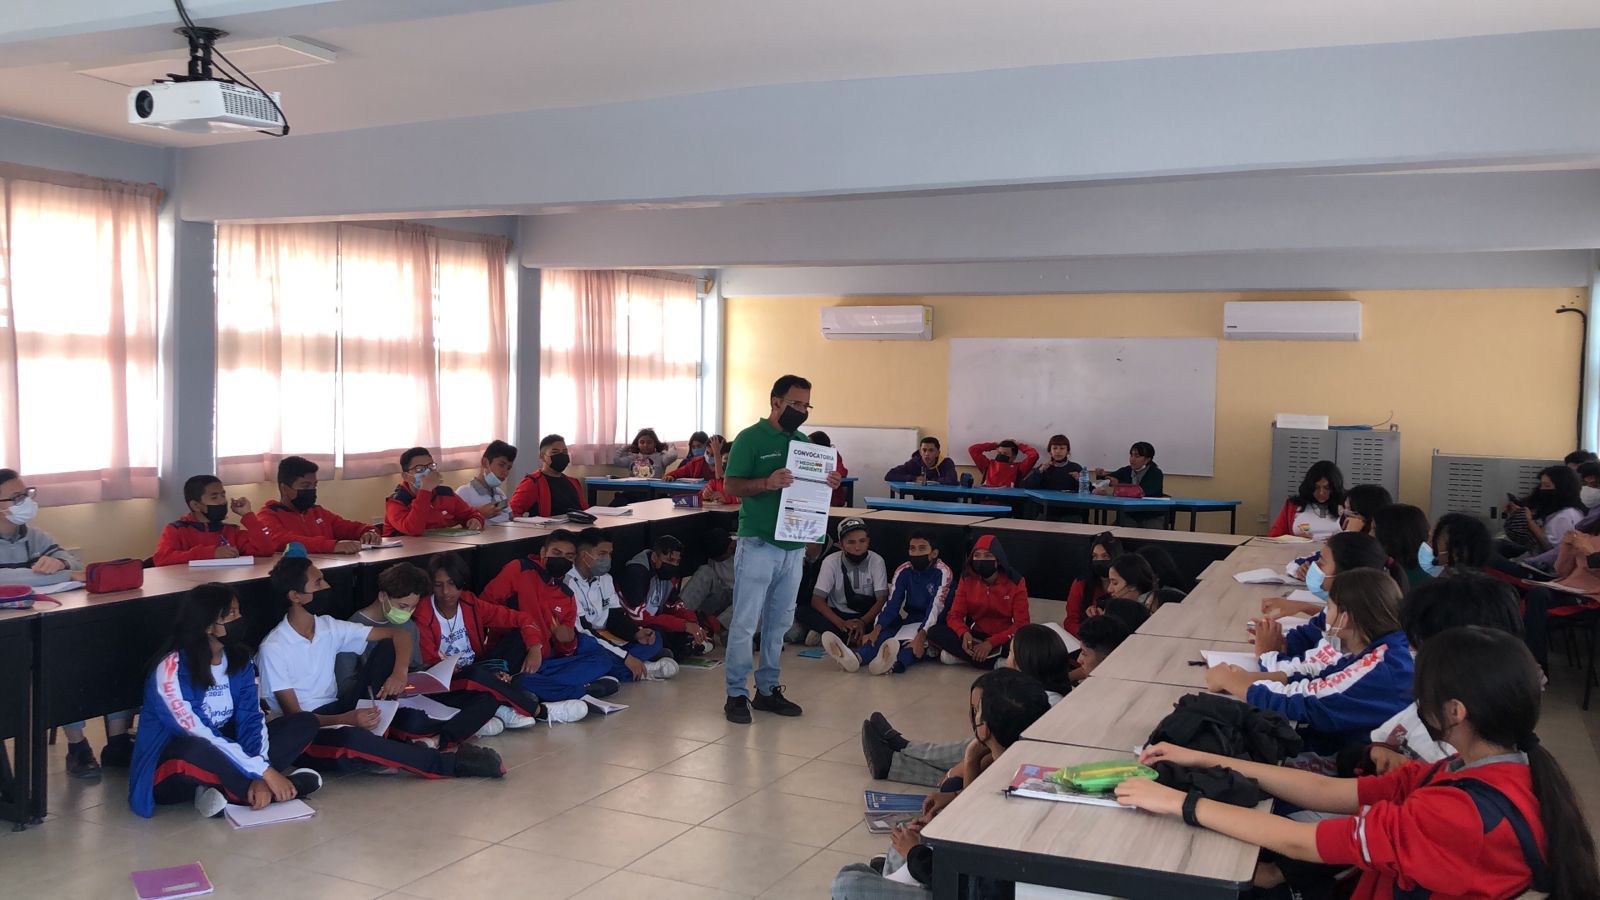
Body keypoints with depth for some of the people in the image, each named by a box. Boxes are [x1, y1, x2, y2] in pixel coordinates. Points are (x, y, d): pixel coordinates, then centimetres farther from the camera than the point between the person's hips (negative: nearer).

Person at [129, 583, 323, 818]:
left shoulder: (239, 658, -2)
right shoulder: (171, 668, -22)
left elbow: (251, 718, -9)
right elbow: (199, 736, -29)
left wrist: (259, 776, -26)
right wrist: (265, 772, -31)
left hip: (222, 754, 6)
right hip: (172, 768, -6)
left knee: (305, 723, -7)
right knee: (197, 752, -41)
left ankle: (222, 789, -21)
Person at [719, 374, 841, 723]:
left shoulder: (803, 442, 12)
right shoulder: (750, 438, -7)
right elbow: (731, 485, -11)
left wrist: (828, 484, -5)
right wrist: (767, 483, -27)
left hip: (794, 547, 6)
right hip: (758, 546, -6)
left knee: (779, 622, 13)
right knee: (745, 622, -1)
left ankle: (768, 689, 24)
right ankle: (736, 693, 9)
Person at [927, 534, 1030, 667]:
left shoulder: (1015, 581, -11)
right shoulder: (967, 579, -4)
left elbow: (1021, 624, -14)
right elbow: (955, 615, -5)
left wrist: (991, 643, -26)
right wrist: (964, 633, -29)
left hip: (1003, 638, -2)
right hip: (975, 636, 2)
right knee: (934, 632, -23)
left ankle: (961, 655, -24)